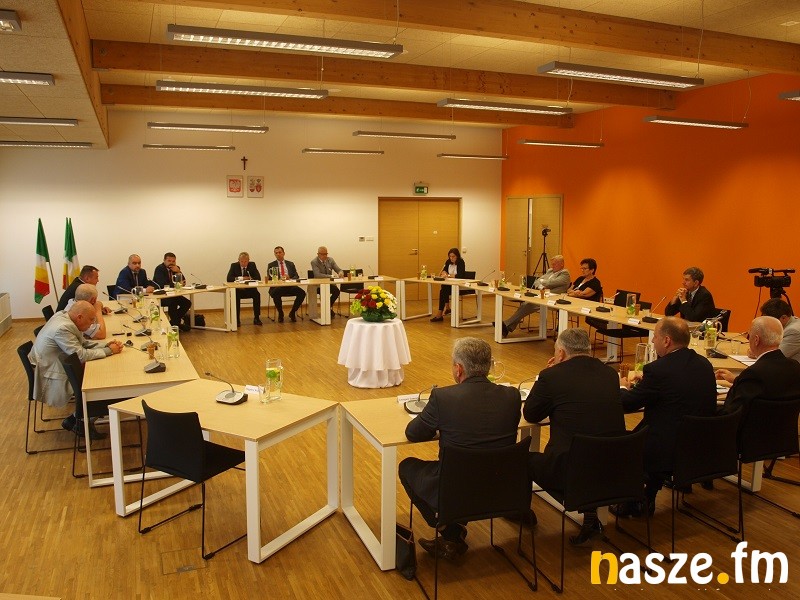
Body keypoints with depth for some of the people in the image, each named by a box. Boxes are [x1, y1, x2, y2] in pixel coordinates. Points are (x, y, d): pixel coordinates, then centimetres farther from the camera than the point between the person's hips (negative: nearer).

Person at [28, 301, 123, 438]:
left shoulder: (64, 316, 0)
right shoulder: (62, 328, -28)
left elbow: (82, 346, 8)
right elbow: (81, 355, -26)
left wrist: (105, 345, -6)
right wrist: (109, 351, -16)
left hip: (56, 367, 9)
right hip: (49, 379, -9)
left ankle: (74, 420, 10)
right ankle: (79, 424, 8)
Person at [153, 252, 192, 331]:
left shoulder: (176, 268, 8)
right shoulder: (159, 269, -12)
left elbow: (183, 282, 0)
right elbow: (164, 285, -26)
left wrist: (178, 272, -15)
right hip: (159, 296, -8)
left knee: (187, 303, -9)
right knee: (173, 302, -34)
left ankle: (173, 321, 4)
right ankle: (176, 324, -17)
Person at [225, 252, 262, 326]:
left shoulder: (252, 265, 4)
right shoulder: (234, 265, 1)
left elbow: (258, 278, -5)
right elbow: (228, 278, -10)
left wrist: (249, 278, -22)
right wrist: (241, 278, -20)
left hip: (250, 289, 1)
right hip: (238, 290, -1)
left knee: (257, 294, -29)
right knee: (236, 296, -33)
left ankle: (256, 318, -21)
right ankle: (237, 319, -24)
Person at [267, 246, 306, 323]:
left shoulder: (290, 264, 19)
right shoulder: (271, 265, 13)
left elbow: (296, 276, 11)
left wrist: (290, 279, -12)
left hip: (290, 286, 2)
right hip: (277, 287, -2)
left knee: (302, 292, -26)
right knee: (276, 293, -37)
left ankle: (292, 313, -4)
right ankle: (280, 314, -10)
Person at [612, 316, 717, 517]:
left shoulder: (658, 370, -20)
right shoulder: (704, 364, 3)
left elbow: (625, 405, -10)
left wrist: (623, 388, 12)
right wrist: (645, 383, 21)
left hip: (670, 453, -7)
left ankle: (631, 504, 29)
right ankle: (647, 499, 35)